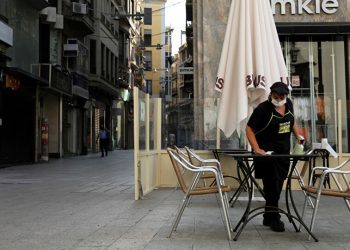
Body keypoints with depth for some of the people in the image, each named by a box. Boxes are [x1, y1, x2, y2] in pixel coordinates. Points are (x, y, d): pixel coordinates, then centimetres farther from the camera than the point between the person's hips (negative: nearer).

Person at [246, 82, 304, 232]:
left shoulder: (288, 104, 4)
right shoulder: (263, 109, -16)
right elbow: (249, 129, -14)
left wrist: (298, 135, 8)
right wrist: (257, 149, -23)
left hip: (284, 152, 7)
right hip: (266, 152, -7)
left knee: (277, 185, 14)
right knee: (272, 185, -6)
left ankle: (268, 217, 28)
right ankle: (273, 218, 7)